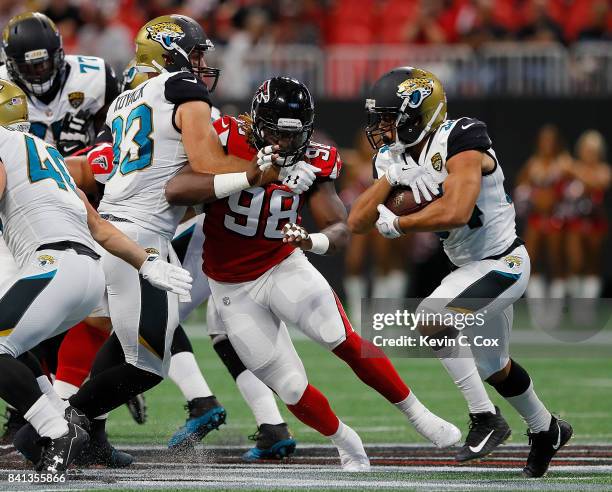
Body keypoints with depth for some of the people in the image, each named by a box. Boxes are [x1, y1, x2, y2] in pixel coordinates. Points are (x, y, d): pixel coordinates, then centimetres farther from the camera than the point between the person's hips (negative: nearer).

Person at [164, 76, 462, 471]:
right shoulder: (229, 142, -19)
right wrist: (248, 178, -40)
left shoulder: (312, 164, -10)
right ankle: (346, 443, 24)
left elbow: (341, 230, -12)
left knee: (347, 343, -18)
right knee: (292, 389, -2)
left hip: (284, 267, 1)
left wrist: (314, 241, -36)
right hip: (234, 288, -1)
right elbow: (176, 190, -32)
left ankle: (418, 414, -1)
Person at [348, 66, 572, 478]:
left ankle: (485, 419, -14)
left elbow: (456, 212, -38)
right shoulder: (397, 158, -1)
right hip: (470, 266, 9)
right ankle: (547, 430, 47)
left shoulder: (460, 141, -24)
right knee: (492, 366, 22)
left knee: (430, 319, -25)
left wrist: (397, 224, -24)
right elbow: (358, 223, -4)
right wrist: (389, 179, -19)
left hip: (501, 263, -9)